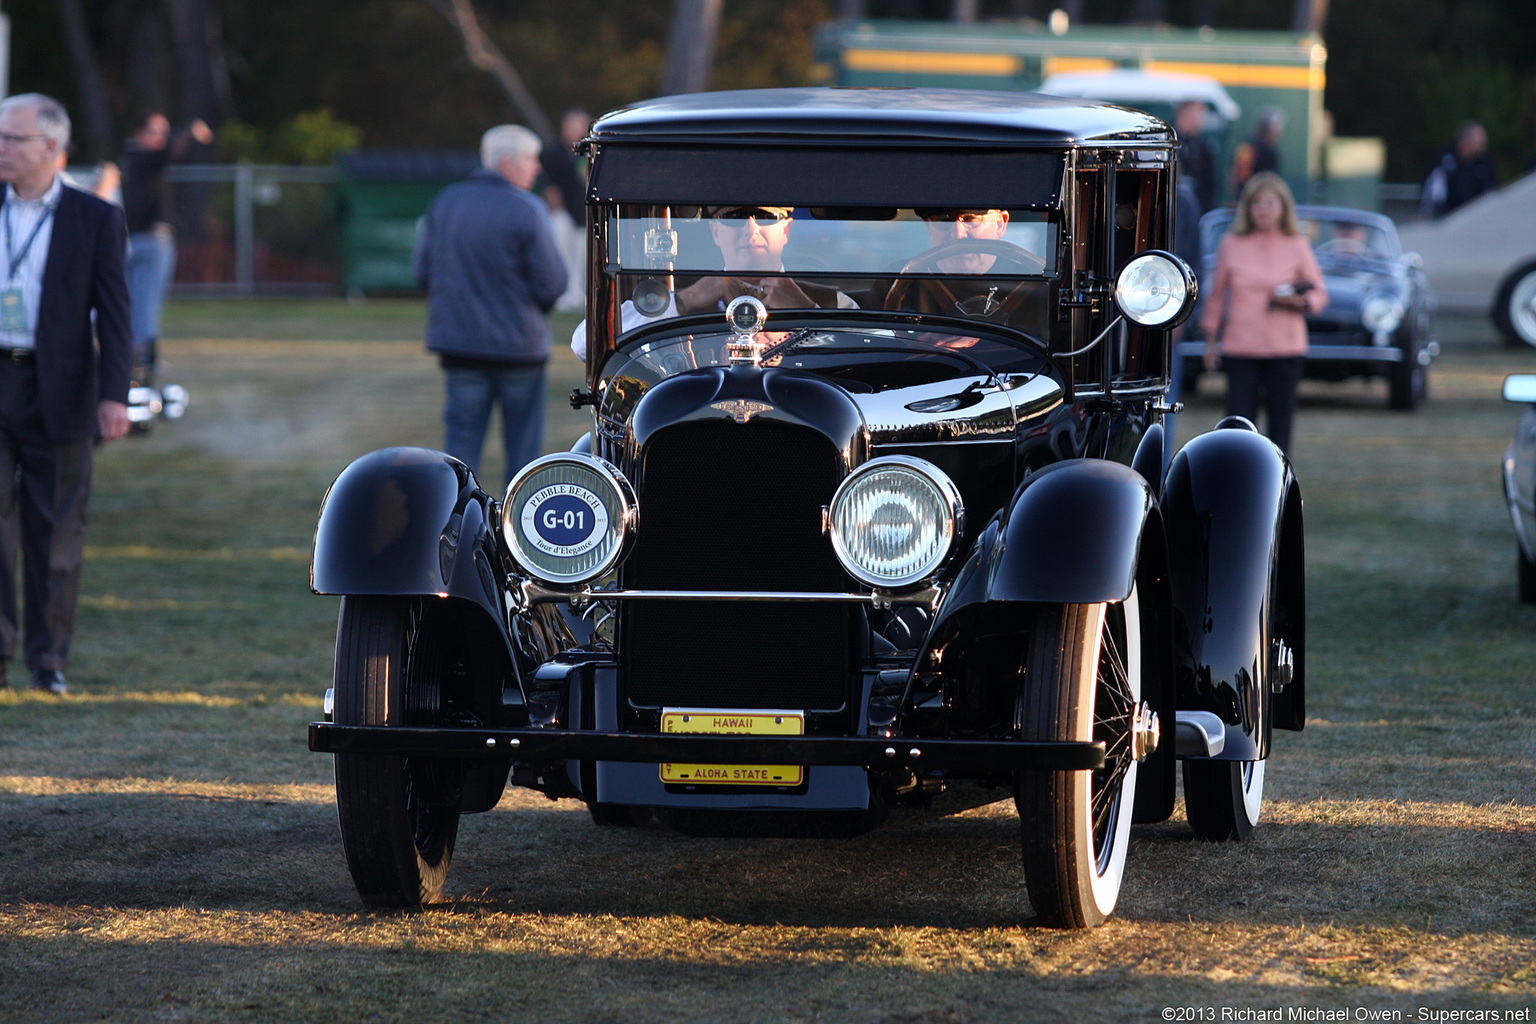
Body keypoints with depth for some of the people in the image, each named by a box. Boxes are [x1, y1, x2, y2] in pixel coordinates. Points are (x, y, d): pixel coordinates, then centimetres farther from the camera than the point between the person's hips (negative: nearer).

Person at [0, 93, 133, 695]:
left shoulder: (96, 220, 0)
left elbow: (113, 315, -3)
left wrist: (114, 395, -12)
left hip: (58, 394, -2)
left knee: (54, 535, 4)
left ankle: (49, 660, 12)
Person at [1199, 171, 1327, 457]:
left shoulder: (1297, 246, 5)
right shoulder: (1232, 245, 5)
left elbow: (1320, 294, 7)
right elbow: (1216, 296, 12)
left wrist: (1300, 301, -14)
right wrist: (1211, 340, 11)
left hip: (1285, 348, 0)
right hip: (1240, 348, 0)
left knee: (1280, 425, 1)